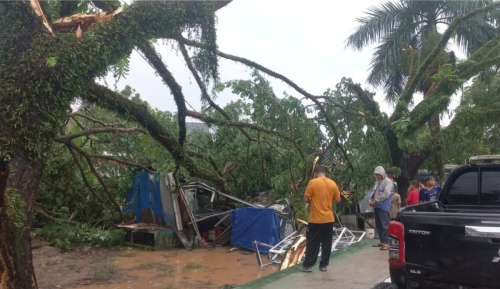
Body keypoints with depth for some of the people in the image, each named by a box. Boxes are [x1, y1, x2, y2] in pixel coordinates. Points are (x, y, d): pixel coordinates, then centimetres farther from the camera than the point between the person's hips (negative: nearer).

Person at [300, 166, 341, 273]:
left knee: (312, 243, 4)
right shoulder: (333, 183, 3)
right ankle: (324, 265, 16)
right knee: (327, 243, 11)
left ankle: (307, 265, 8)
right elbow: (337, 200, 8)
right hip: (329, 218, 4)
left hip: (316, 219, -4)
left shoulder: (313, 182, -10)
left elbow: (305, 199, -10)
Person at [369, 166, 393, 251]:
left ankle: (386, 243, -9)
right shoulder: (378, 182, 20)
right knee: (378, 225, 12)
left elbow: (386, 194, -18)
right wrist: (371, 200, 6)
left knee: (385, 225, -9)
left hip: (384, 207, -8)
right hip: (377, 206, 9)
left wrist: (376, 201, -16)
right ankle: (382, 241, 21)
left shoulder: (388, 181, -7)